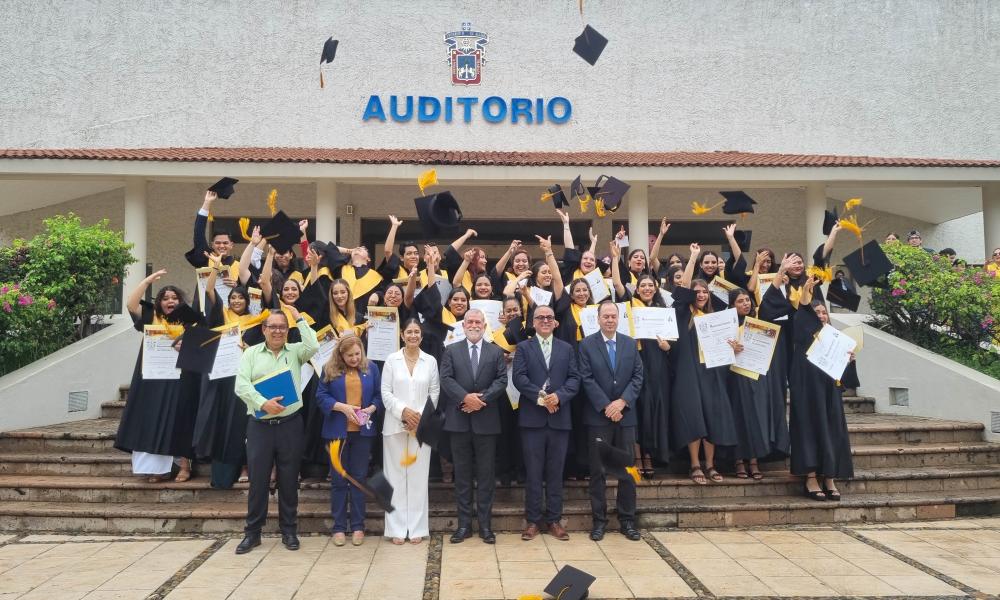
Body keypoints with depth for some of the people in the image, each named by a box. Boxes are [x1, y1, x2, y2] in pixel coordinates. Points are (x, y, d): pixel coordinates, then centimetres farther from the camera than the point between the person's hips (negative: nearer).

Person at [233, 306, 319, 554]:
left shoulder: (295, 351, 7)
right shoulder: (251, 353, 6)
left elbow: (313, 347, -15)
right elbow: (241, 385, -5)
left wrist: (299, 318, -8)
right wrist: (263, 403, -19)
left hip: (290, 424, 0)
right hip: (259, 425, 0)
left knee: (289, 480, 7)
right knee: (257, 480, 5)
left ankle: (289, 530, 19)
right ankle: (253, 532, 18)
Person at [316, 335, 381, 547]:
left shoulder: (371, 368, 4)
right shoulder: (330, 369, 0)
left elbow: (379, 395, 6)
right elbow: (321, 396, -3)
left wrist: (371, 409, -13)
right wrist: (343, 407, -16)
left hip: (362, 432, 1)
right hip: (338, 432, -1)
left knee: (359, 478, 7)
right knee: (339, 479, 6)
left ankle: (358, 526, 16)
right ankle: (339, 527, 15)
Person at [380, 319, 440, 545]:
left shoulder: (430, 361, 5)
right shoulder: (391, 360, 3)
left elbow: (434, 394, 5)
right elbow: (386, 393, 0)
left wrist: (420, 416, -8)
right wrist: (404, 411, -13)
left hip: (422, 426, 1)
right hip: (395, 425, 0)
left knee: (418, 475, 3)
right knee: (396, 476, 3)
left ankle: (417, 528, 11)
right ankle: (397, 528, 10)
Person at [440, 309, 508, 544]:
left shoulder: (496, 352, 8)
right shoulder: (451, 351, 7)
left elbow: (502, 380, -2)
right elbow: (446, 379, -3)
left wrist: (482, 398, -15)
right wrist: (465, 397, -17)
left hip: (486, 421, 0)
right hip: (459, 420, 0)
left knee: (486, 473, 5)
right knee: (462, 474, 6)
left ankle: (485, 524, 14)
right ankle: (464, 524, 14)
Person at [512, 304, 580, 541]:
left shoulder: (567, 349, 13)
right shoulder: (523, 347, 7)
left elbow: (574, 379, 3)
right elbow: (518, 377, -5)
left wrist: (558, 395, -14)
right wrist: (540, 397, -15)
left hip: (560, 418, 2)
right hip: (532, 417, -2)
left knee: (556, 472, 7)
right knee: (533, 472, 2)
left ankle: (554, 520, 15)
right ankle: (533, 520, 11)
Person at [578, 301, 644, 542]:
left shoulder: (630, 344, 9)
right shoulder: (587, 344, 0)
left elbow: (638, 376, 4)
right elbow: (587, 379, -6)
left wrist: (622, 401, -10)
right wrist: (606, 406, -12)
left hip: (625, 414, 3)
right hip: (598, 416, -2)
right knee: (598, 470, 3)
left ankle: (627, 520, 16)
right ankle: (599, 520, 12)